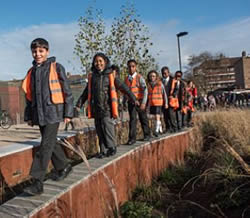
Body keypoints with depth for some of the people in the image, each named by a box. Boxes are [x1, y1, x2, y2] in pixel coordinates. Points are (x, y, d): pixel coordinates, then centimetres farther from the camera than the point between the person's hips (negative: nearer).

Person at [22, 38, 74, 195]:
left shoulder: (56, 67, -4)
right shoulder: (32, 72, 12)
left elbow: (67, 91, -4)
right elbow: (29, 95, 17)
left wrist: (68, 113, -6)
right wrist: (28, 116, 15)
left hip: (53, 113, -6)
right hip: (39, 114, 6)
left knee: (46, 146, -8)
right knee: (51, 143, 15)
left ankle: (38, 183, -4)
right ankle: (63, 167, 34)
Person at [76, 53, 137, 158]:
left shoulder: (110, 76, 1)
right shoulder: (92, 76, 13)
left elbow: (123, 87, 0)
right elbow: (86, 92, 19)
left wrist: (133, 98, -3)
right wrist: (79, 104, 15)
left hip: (107, 107, -4)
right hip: (96, 108, 4)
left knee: (107, 125, -15)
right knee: (99, 129, 6)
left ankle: (112, 147, 2)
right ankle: (103, 150, 17)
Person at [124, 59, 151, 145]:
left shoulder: (139, 77, -6)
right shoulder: (126, 79, 7)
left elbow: (145, 90, -12)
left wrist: (143, 103, -21)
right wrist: (124, 102, 14)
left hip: (139, 101, -3)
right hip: (131, 102, 3)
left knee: (143, 119, 10)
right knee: (132, 119, -3)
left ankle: (147, 135, 26)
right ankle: (132, 138, 0)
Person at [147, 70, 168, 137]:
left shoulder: (160, 84, -3)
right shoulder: (148, 85, 4)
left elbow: (164, 94, 1)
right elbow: (147, 94, 9)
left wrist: (166, 103, 1)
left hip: (158, 103, -4)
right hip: (151, 103, 4)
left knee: (157, 116, -12)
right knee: (156, 117, 13)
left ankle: (157, 131, -12)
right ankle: (160, 129, 29)